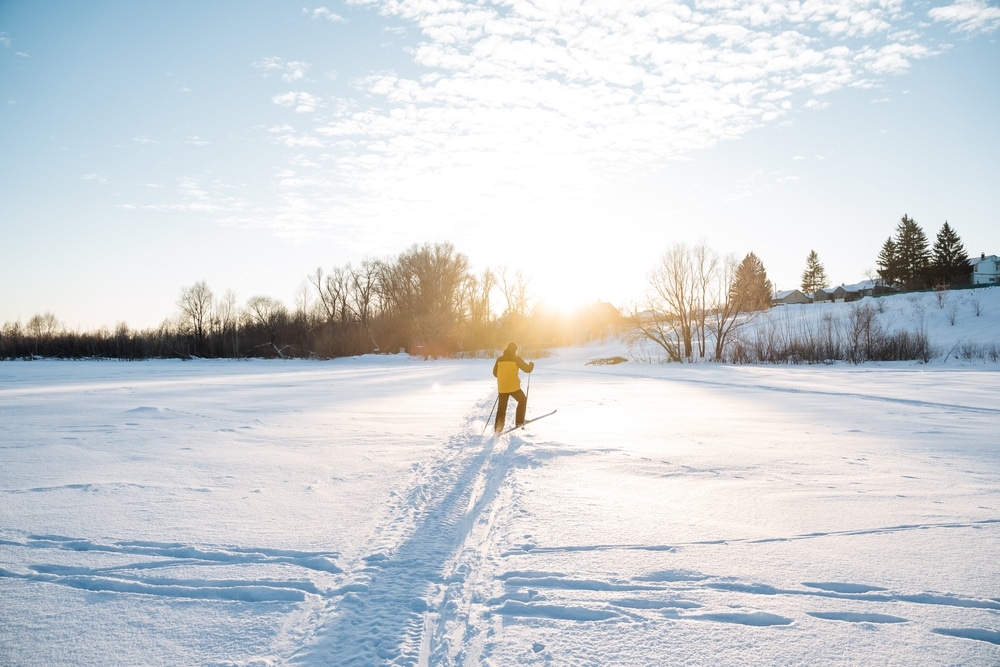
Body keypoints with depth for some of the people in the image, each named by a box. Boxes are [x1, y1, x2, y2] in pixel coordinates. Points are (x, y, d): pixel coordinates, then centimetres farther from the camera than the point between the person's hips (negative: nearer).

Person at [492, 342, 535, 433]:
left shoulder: (499, 359, 8)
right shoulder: (516, 358, -5)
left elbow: (495, 373, 16)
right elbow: (527, 369, -4)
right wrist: (531, 365, 18)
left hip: (501, 387, 4)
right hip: (513, 387, -4)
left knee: (501, 408, 12)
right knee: (522, 400, 19)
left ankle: (497, 429, 7)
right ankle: (519, 422, 13)